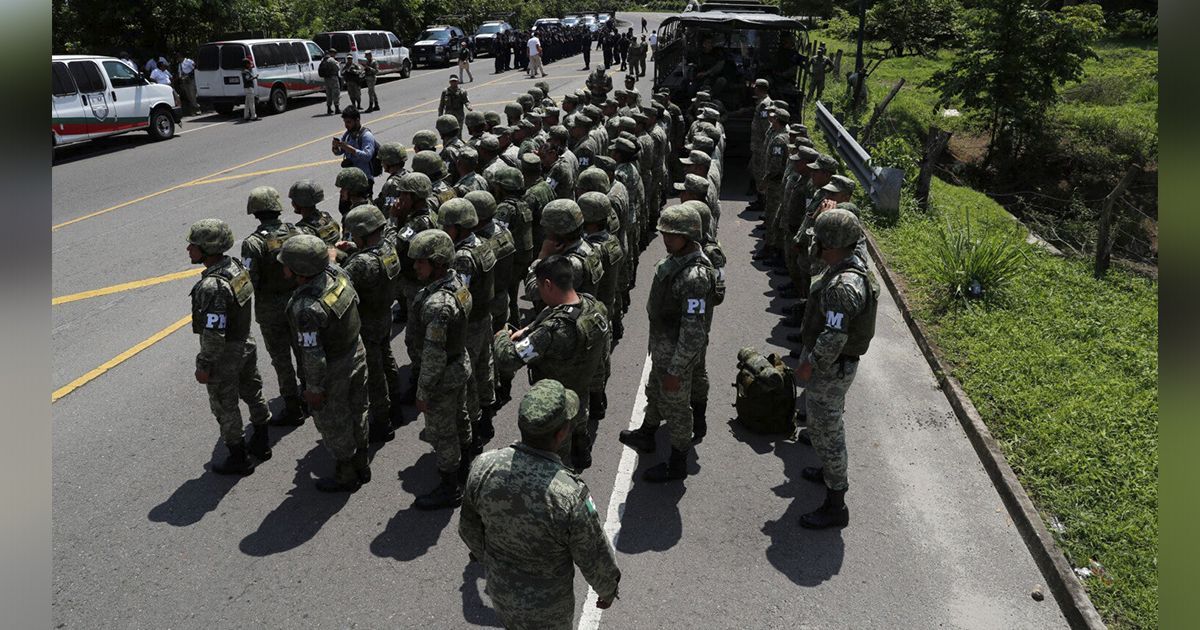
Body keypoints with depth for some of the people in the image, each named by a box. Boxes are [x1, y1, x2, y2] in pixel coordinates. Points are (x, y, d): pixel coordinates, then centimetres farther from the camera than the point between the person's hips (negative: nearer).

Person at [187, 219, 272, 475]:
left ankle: (238, 459, 24)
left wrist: (203, 365, -17)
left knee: (224, 406, 10)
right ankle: (261, 443, 41)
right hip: (246, 343, 8)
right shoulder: (236, 265, -5)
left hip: (225, 356, -8)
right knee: (252, 392, 22)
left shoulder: (212, 286, -31)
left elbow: (214, 334, -28)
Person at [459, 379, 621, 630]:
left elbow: (470, 529, -5)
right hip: (546, 605, -4)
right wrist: (607, 589, 2)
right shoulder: (570, 496, -38)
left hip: (500, 587, 4)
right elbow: (595, 559, -20)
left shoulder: (483, 467, -25)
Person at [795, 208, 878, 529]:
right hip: (839, 363, 10)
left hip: (830, 369, -10)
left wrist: (809, 365, -18)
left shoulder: (842, 286, -32)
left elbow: (834, 337, -32)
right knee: (829, 423, 28)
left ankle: (835, 507, 13)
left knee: (825, 431, 1)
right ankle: (831, 472, 49)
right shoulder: (854, 266, 1)